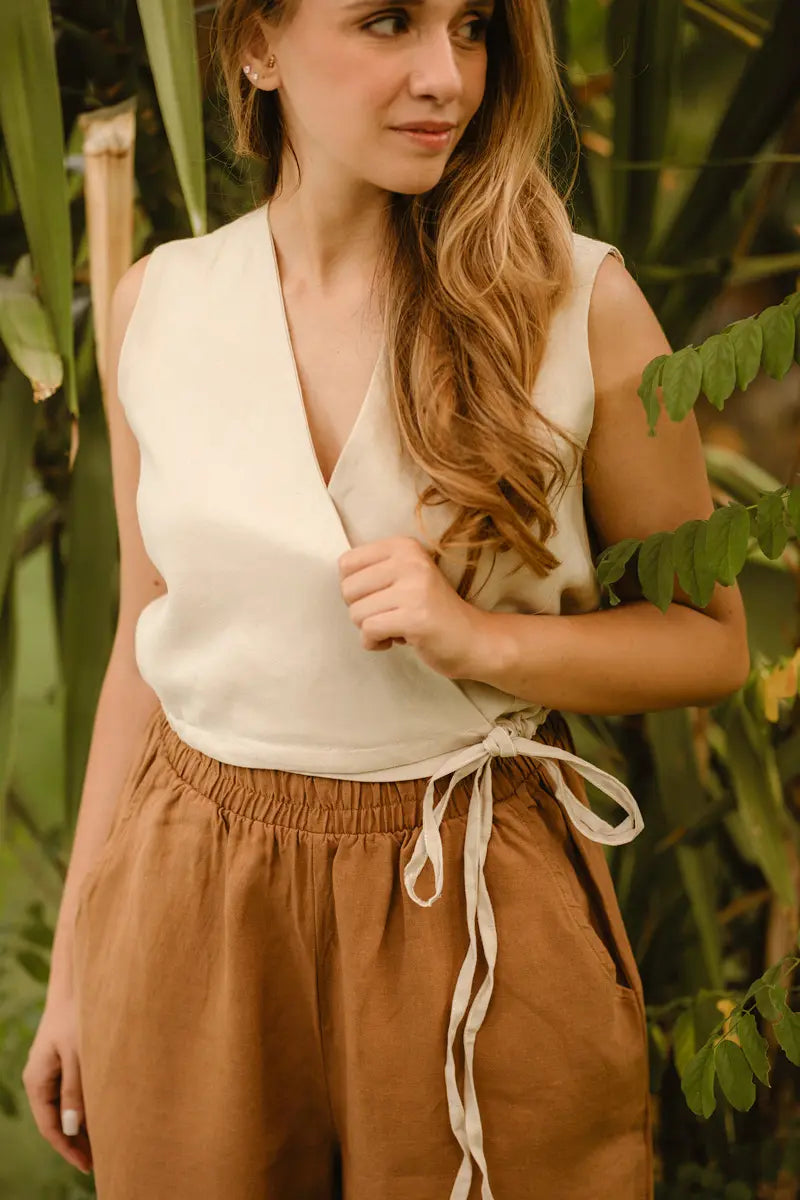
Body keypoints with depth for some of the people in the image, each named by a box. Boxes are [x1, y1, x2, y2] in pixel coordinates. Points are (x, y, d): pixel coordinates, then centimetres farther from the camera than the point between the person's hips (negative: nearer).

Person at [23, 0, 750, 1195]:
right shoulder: (159, 302, -1)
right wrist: (72, 968, 10)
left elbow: (709, 638, 0)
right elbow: (147, 647, 8)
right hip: (190, 911, 2)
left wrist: (480, 638, -18)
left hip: (480, 911, -2)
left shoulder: (581, 301, -9)